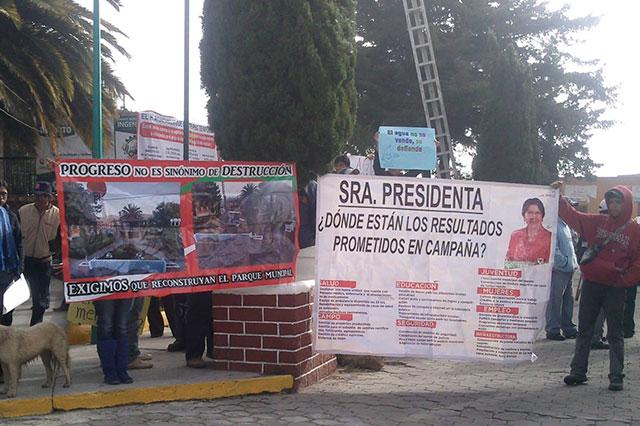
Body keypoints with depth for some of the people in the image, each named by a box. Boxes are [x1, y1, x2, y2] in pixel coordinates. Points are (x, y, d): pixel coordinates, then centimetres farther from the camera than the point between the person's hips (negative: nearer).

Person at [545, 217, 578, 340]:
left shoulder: (564, 224, 17)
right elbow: (554, 249, -19)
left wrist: (574, 263, 13)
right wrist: (565, 262, -16)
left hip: (568, 269, 10)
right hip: (558, 269, -10)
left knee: (568, 299, 15)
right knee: (555, 300, -4)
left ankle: (568, 328, 23)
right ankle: (553, 330, 3)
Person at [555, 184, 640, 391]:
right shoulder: (597, 222, 6)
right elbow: (573, 217, 2)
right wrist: (559, 199, -10)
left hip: (615, 288, -3)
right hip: (591, 283, 3)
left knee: (615, 334, 3)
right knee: (584, 330, 8)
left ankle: (616, 377, 7)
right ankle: (578, 372, 14)